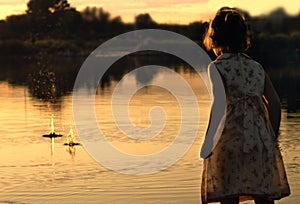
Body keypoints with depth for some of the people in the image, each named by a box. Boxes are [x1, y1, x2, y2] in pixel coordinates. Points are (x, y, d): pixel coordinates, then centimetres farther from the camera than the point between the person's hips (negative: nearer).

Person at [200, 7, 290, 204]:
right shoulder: (257, 67, 12)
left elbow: (219, 105, -17)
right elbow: (275, 105, 10)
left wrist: (208, 143, -13)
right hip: (261, 142, 5)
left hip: (229, 142, -5)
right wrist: (271, 139, 18)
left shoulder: (217, 68, -4)